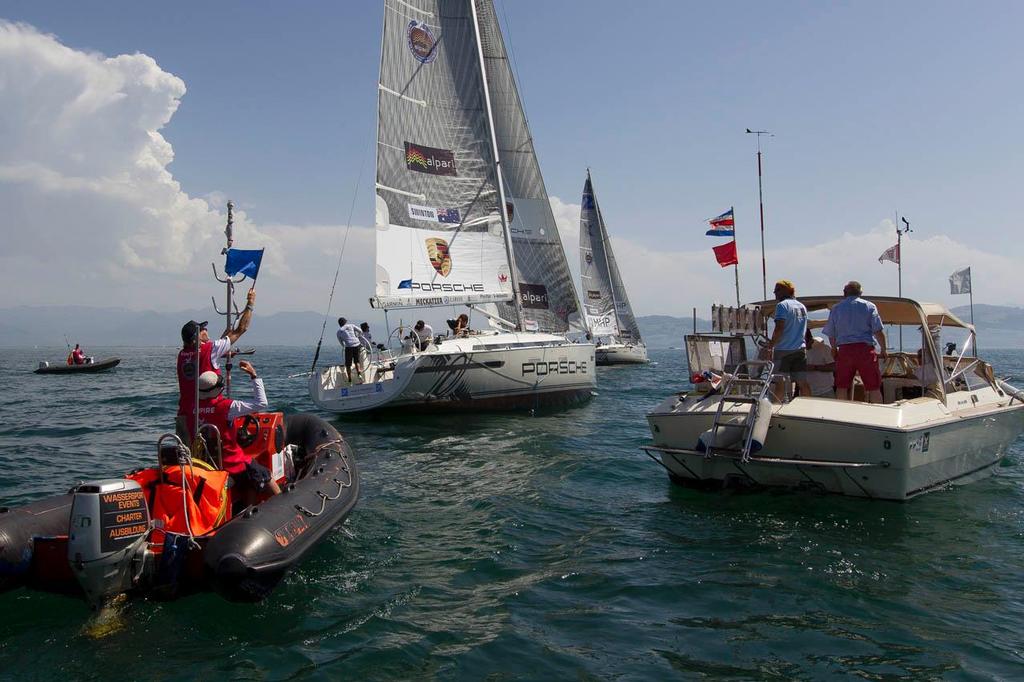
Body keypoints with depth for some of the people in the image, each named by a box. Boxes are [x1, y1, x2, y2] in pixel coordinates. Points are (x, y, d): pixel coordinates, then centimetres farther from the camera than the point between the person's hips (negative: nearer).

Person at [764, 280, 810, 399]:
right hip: (800, 349, 7)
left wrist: (771, 345, -11)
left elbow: (779, 328, -18)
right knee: (802, 382, 9)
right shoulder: (802, 306, 14)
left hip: (783, 350, -7)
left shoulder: (782, 305, -9)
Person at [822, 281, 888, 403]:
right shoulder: (869, 306, 4)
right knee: (874, 387, 2)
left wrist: (834, 349, 27)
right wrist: (883, 350, 8)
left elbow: (830, 334, 12)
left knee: (842, 387, 8)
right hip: (865, 348, -1)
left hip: (844, 349, 2)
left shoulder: (836, 308, 9)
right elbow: (878, 331, -2)